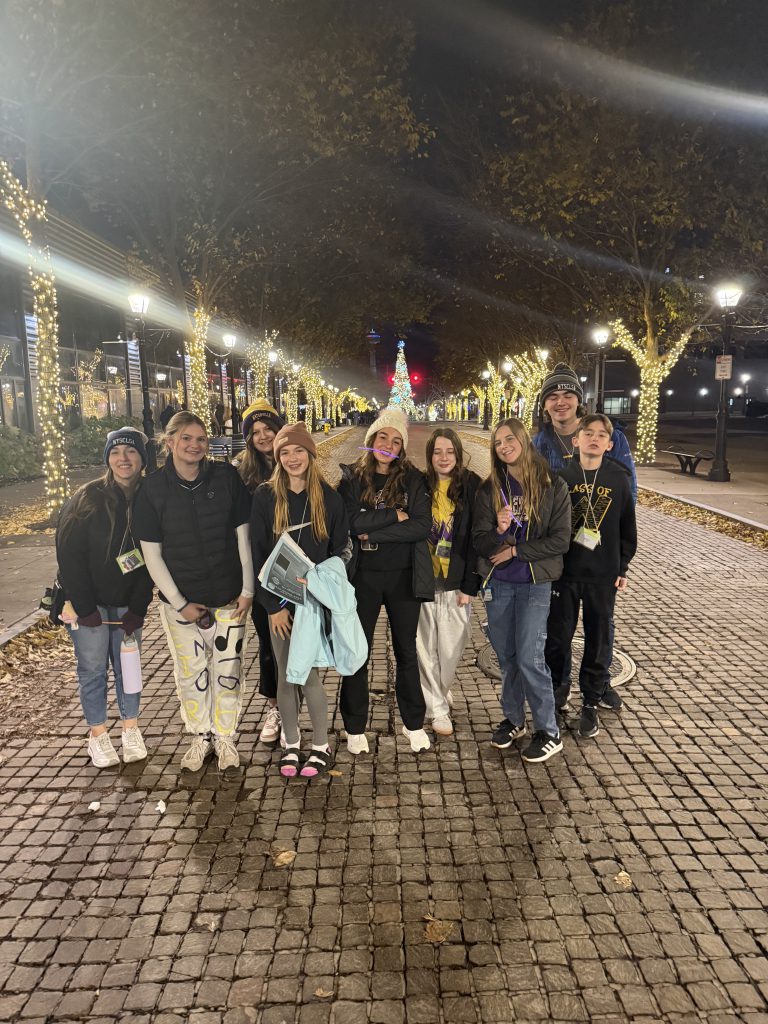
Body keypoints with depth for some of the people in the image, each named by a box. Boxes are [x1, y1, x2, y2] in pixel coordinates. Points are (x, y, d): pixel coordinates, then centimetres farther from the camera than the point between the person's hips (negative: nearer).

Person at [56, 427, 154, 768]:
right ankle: (98, 735, 21)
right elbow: (69, 554, -12)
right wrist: (85, 608, -14)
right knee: (93, 669, 6)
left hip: (128, 602, 2)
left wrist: (138, 609, -7)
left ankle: (131, 729, 26)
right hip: (89, 602, -2)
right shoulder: (88, 498, -13)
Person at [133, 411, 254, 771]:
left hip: (228, 596, 0)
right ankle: (200, 736, 33)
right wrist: (179, 603, -8)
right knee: (191, 673, 11)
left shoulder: (226, 477, -6)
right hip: (181, 599, 0)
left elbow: (242, 535, -1)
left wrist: (247, 589, -3)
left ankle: (224, 736, 30)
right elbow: (151, 553, -5)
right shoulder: (153, 489, -7)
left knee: (228, 670, 9)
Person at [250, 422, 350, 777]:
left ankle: (320, 745, 17)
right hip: (280, 602, 1)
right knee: (285, 675, 8)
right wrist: (272, 605, -7)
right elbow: (258, 553, -2)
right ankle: (291, 744, 26)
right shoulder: (265, 497, -1)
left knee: (309, 674, -3)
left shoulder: (328, 497, 0)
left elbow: (339, 550, 3)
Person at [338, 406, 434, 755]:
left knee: (406, 650, 12)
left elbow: (423, 526, -11)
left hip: (403, 576, 1)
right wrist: (395, 515, -13)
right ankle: (355, 727, 24)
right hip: (362, 576, -1)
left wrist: (373, 533, -15)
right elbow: (351, 522, -16)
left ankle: (414, 724, 27)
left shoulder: (412, 479, 1)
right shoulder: (351, 478, -1)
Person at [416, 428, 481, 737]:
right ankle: (438, 708, 22)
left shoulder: (472, 486, -4)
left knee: (451, 647, 5)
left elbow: (475, 537, -5)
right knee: (426, 647, 7)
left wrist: (469, 585, -9)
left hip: (456, 581, -1)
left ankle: (439, 693, 31)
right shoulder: (420, 486, 2)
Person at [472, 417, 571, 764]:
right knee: (506, 656, 13)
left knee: (529, 657, -5)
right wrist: (498, 532, -26)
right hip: (497, 583, 3)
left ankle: (549, 732, 12)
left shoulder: (553, 486, -6)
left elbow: (560, 540, -9)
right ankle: (513, 718, 32)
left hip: (534, 583, -3)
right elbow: (479, 542, -5)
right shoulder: (489, 489, 1)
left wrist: (515, 550, -12)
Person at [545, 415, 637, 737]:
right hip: (563, 572, 0)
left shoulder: (618, 478, -1)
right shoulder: (560, 476, -4)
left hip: (604, 576, 1)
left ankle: (591, 701, 25)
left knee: (599, 638, 9)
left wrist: (623, 567, 7)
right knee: (557, 637, 8)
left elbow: (627, 527, 6)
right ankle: (556, 692, 30)